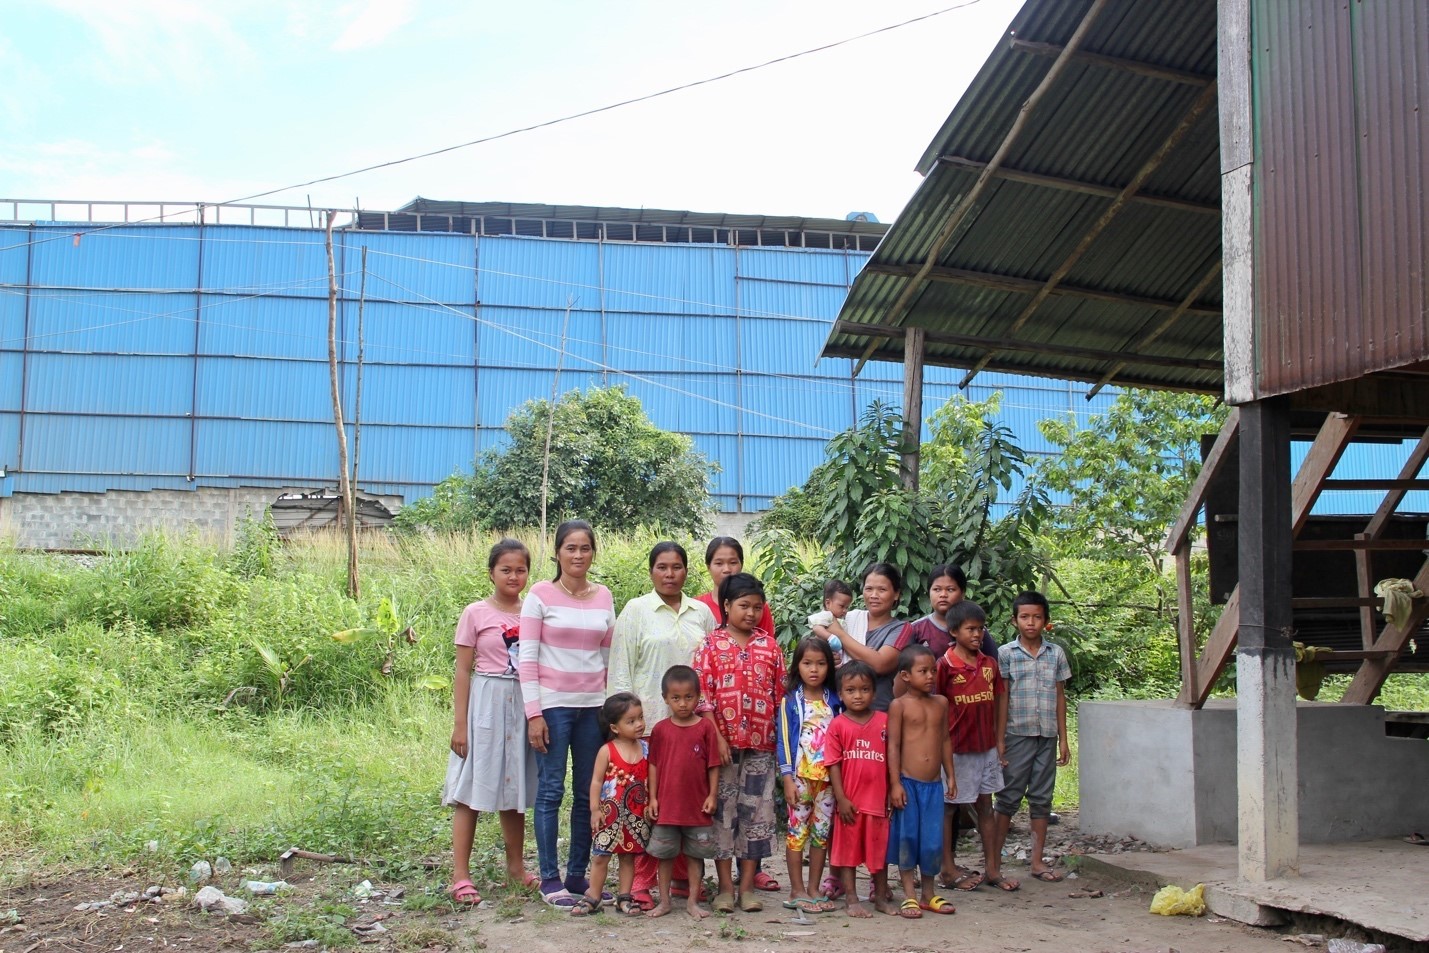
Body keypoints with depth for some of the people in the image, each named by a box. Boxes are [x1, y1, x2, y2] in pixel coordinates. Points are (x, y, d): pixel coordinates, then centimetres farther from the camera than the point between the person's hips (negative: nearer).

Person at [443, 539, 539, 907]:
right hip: (485, 703, -4)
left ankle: (516, 866, 27)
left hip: (523, 706, 4)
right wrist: (460, 723, -7)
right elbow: (463, 670, -4)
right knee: (471, 792, -2)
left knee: (515, 791, 14)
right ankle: (460, 876, 2)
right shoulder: (475, 614, -3)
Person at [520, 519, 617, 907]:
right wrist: (534, 713, -11)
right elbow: (527, 658, -6)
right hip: (553, 704, -4)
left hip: (593, 706, 4)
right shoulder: (541, 595, -3)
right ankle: (550, 878, 8)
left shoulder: (603, 597, 9)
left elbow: (608, 657, 13)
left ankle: (578, 874, 18)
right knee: (551, 790, -1)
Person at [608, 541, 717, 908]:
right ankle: (642, 882, 3)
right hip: (650, 721, -3)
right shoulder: (636, 610, 4)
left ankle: (686, 876, 17)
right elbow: (620, 670, 1)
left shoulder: (702, 613, 12)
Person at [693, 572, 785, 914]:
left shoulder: (770, 646, 7)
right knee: (723, 810, 3)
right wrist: (716, 737, -12)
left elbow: (781, 694, 9)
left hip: (761, 744, 3)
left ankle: (747, 886, 14)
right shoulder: (711, 644, -1)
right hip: (723, 741, -2)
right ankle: (725, 887, 12)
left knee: (756, 812, 5)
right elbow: (702, 695, -5)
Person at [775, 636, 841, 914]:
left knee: (822, 832, 7)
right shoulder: (791, 701, -2)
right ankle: (797, 891, 7)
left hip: (827, 776, 4)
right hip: (800, 776, -4)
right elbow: (783, 740, -3)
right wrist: (787, 778, -9)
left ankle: (813, 891, 15)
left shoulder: (834, 701, 8)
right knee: (797, 831, 0)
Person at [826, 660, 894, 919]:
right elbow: (833, 763, -6)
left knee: (880, 849, 13)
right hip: (850, 801, -2)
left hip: (878, 798, 2)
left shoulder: (884, 721, 0)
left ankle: (881, 897, 28)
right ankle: (852, 900, 18)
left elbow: (890, 759, 4)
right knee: (848, 850, 8)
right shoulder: (837, 725, -5)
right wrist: (841, 799, -10)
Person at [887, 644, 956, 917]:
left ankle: (928, 894, 23)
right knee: (907, 837, 1)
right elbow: (893, 745, -8)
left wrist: (950, 775, 13)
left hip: (934, 783, 4)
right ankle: (909, 896, 11)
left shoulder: (940, 703, 8)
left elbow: (945, 739, 15)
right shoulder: (899, 705, -6)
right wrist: (895, 783, -11)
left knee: (933, 839, 8)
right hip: (908, 782, -4)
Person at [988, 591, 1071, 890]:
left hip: (1047, 736, 3)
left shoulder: (1056, 653, 7)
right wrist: (999, 740, -7)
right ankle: (993, 866, 0)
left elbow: (1060, 696, 10)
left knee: (1041, 798, 10)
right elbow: (1002, 698, -3)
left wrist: (1063, 739, 8)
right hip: (1017, 735, -3)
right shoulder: (1006, 653, -2)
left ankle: (1038, 862, 20)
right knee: (1008, 798, -2)